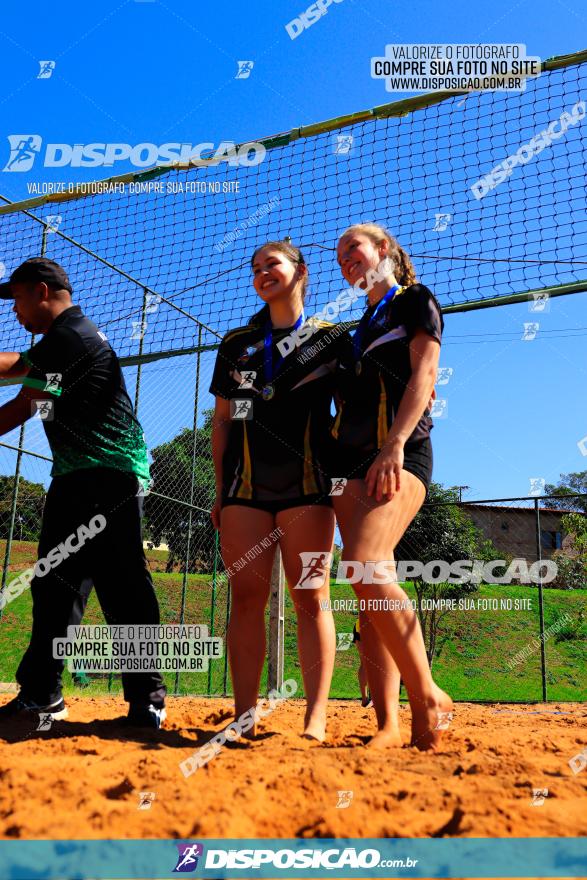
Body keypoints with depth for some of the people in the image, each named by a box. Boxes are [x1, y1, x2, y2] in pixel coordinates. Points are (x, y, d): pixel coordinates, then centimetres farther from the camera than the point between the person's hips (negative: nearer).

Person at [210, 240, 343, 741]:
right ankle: (244, 717, 6)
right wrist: (221, 489, 10)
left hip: (306, 484, -3)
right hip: (246, 484, 3)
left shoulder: (329, 338, 11)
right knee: (247, 597, 0)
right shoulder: (236, 343, 19)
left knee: (310, 598, -5)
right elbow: (222, 421, 17)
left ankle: (316, 718, 0)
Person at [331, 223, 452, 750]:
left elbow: (423, 374, -6)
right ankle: (388, 723, -1)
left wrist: (395, 444, -19)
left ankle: (427, 697, -14)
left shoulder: (415, 301, 9)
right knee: (370, 590, -3)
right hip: (352, 458, 7)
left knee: (366, 565, -27)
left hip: (400, 453, -7)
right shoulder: (359, 327, 28)